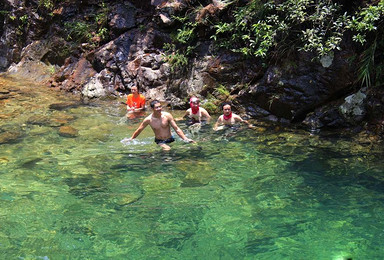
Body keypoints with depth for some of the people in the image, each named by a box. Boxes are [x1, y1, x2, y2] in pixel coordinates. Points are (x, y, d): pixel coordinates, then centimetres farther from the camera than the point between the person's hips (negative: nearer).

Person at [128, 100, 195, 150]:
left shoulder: (167, 115, -8)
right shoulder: (148, 119, -9)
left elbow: (176, 129, -4)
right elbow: (139, 130, 8)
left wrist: (186, 139, -12)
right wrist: (131, 139, 15)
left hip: (170, 140, 4)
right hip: (159, 141, -4)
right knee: (167, 149, -33)